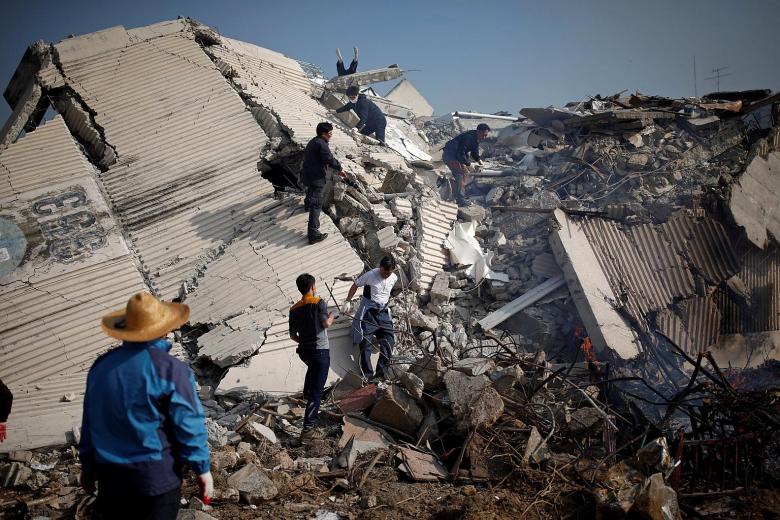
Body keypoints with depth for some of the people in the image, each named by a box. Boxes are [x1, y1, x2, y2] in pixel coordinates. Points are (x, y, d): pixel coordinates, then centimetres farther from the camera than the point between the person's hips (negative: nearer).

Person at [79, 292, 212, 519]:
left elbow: (89, 422, 10)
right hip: (156, 475, -5)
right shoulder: (170, 369, -16)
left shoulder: (101, 365, 2)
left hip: (110, 474, 5)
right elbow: (189, 425, -14)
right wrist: (203, 469, -4)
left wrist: (88, 466, 22)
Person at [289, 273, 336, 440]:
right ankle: (308, 428, -11)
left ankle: (307, 395, 57)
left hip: (303, 351, 6)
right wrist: (331, 317, -1)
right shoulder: (319, 303, -12)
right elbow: (326, 324, -23)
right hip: (320, 351, -6)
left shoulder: (294, 309, 5)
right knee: (317, 390, -6)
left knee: (312, 367, 41)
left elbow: (293, 335, 9)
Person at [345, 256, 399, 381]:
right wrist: (348, 301, -6)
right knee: (366, 341, -11)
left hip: (383, 312, 5)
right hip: (368, 311, -5)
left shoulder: (394, 278, 0)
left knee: (389, 340, -7)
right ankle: (367, 374, -10)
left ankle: (382, 372, -6)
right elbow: (355, 285, -3)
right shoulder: (370, 275, -14)